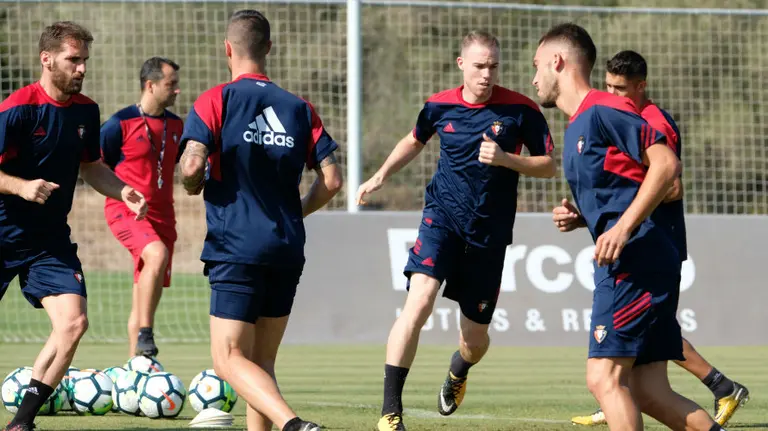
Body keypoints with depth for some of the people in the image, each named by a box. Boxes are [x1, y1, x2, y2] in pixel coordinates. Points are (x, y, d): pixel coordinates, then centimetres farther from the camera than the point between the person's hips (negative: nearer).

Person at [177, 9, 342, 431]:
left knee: (229, 358, -7)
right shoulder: (298, 108, 8)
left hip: (236, 249, -5)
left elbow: (192, 166, -16)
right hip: (287, 250, 5)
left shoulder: (215, 101, -4)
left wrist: (194, 186, 7)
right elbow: (330, 180, 4)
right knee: (261, 362, 14)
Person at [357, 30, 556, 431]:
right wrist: (380, 177, 11)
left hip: (489, 233, 0)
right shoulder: (439, 106, 0)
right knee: (419, 303, -25)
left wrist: (506, 159, -18)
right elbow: (414, 141, 22)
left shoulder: (520, 109, -7)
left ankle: (458, 372, 51)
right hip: (442, 218, 0)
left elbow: (548, 167, -2)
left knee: (475, 339, 11)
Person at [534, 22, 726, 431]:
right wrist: (578, 217, 9)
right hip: (625, 265, 10)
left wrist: (623, 229, -23)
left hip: (636, 261, -10)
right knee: (649, 395, 4)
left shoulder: (603, 110, -8)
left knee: (604, 377, -14)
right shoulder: (577, 128, 22)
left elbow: (666, 164, -17)